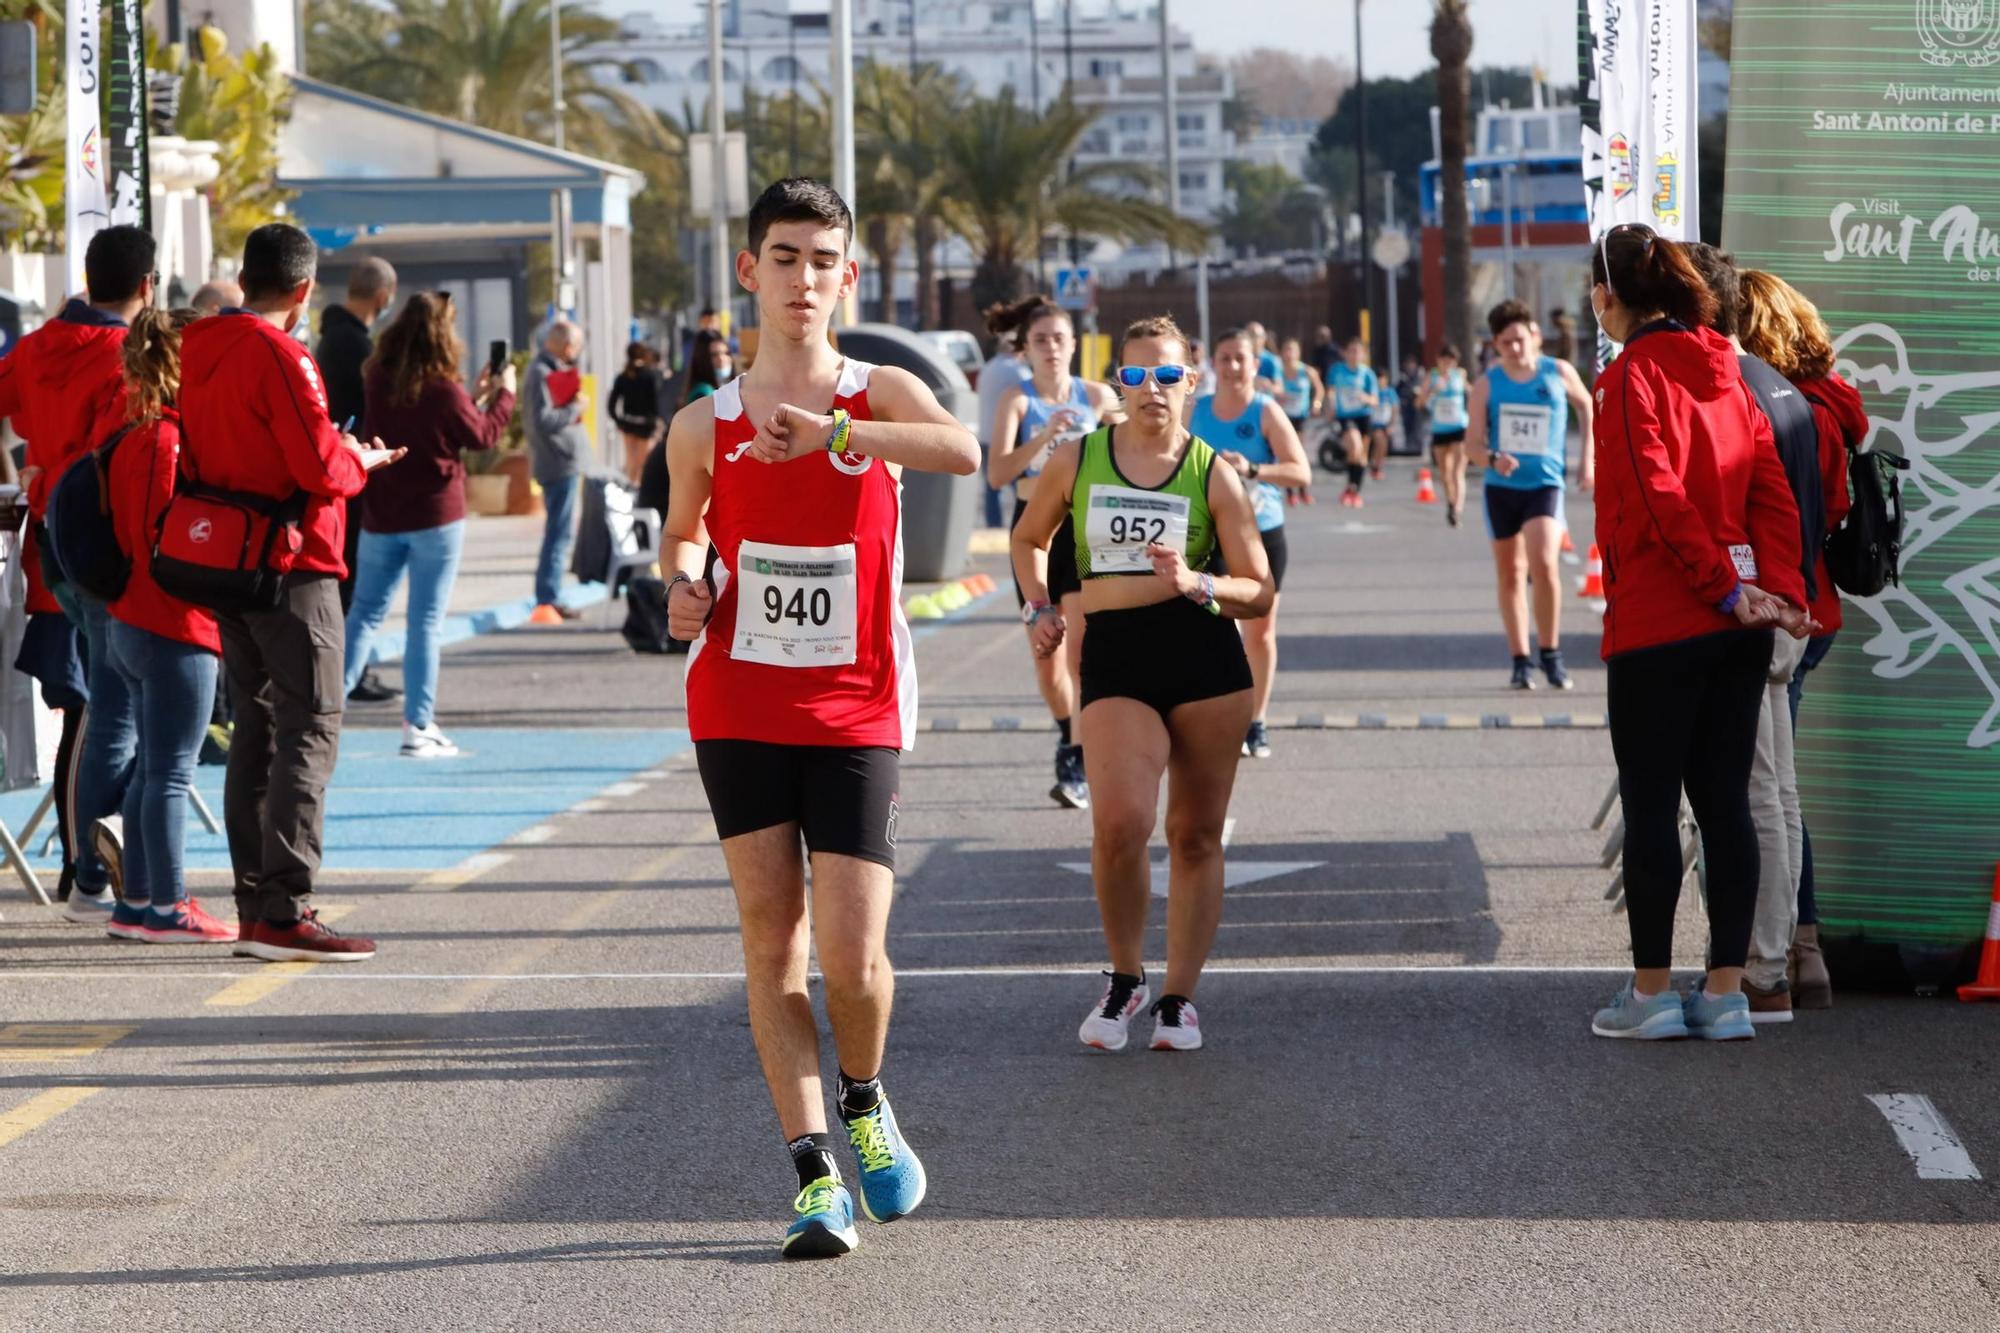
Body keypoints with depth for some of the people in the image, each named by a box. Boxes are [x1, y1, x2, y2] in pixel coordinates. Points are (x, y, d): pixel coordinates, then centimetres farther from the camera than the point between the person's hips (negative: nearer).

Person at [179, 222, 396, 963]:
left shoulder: (196, 350, 9)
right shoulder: (279, 354, -16)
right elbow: (321, 467, -20)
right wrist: (361, 462, 2)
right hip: (290, 566, -8)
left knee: (255, 729, 13)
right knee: (309, 729, -7)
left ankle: (254, 906, 13)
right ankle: (284, 909, -13)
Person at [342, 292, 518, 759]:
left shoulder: (379, 380, -1)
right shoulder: (443, 391, -15)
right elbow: (484, 435, -1)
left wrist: (478, 394, 19)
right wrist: (503, 394, 16)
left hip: (382, 515, 4)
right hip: (436, 515, -4)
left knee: (365, 613, 12)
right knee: (426, 621, 0)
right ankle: (418, 727, 1)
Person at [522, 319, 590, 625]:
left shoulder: (555, 370, 15)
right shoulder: (543, 374, -16)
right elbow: (543, 421, -25)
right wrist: (575, 408, -15)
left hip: (563, 462, 11)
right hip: (559, 462, -11)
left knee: (561, 531, 15)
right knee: (559, 532, -10)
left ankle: (551, 598, 21)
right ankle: (547, 600, -10)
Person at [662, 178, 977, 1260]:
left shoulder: (881, 395, -2)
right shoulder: (704, 427, 4)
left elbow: (964, 453, -24)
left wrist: (834, 432, -36)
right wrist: (684, 588, 0)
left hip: (856, 715, -2)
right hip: (737, 709, 2)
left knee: (853, 954, -9)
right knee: (771, 939, -1)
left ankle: (865, 1104, 23)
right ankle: (814, 1173, 5)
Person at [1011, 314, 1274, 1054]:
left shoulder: (1214, 475, 2)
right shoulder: (1077, 460, 6)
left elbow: (1260, 593, 3)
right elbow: (1028, 540, 23)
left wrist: (1195, 583, -15)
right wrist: (1040, 608, 7)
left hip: (1206, 656, 1)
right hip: (1113, 658, 0)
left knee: (1196, 834, 5)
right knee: (1119, 825, -19)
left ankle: (1179, 995, 18)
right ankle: (1123, 978, 3)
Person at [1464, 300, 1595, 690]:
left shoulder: (1559, 373, 0)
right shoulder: (1487, 384, 0)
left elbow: (1586, 406, 19)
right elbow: (1472, 443, -2)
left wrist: (1589, 460, 12)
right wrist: (1493, 460, -25)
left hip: (1545, 483, -2)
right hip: (1502, 486, 2)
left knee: (1544, 564, -20)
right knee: (1510, 574, 8)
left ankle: (1552, 655, -6)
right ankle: (1521, 661, 19)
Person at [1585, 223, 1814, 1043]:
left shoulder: (1632, 377, -9)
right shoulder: (1724, 373, 12)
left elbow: (1660, 496, -18)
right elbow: (1771, 490, 5)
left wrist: (1725, 585, -13)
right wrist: (1779, 588, -3)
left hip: (1657, 628, -7)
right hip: (1738, 631, 7)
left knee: (1650, 806, 1)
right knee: (1725, 800, 8)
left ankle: (1651, 992, 5)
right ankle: (1725, 993, 9)